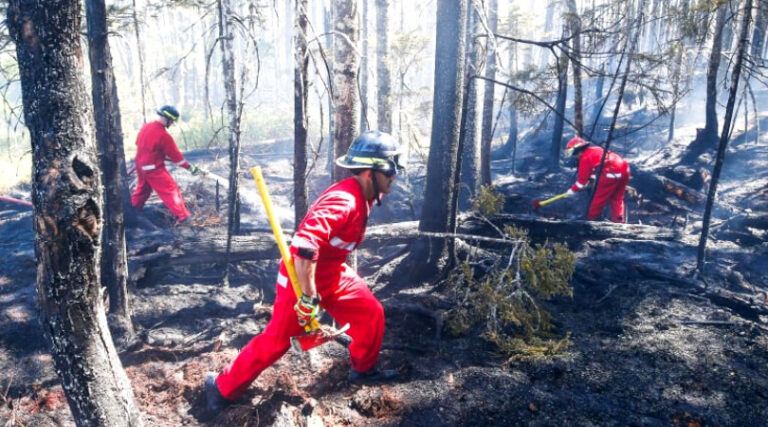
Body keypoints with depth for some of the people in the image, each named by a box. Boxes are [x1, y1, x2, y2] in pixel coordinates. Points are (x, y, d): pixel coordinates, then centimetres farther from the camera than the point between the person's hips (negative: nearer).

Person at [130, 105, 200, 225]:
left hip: (141, 165, 8)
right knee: (171, 190, -5)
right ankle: (182, 216, -9)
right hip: (154, 168, -8)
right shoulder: (163, 135, -20)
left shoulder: (145, 127, 4)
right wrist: (190, 167, -8)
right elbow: (175, 155, -15)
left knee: (143, 188, 26)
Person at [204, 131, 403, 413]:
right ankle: (223, 387, 21)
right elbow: (303, 245, -41)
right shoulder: (343, 201, -31)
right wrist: (309, 297, -36)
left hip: (332, 275, 9)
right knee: (276, 341, 1)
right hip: (302, 277, -9)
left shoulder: (363, 196, -1)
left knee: (371, 313, 10)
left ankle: (364, 370, 33)